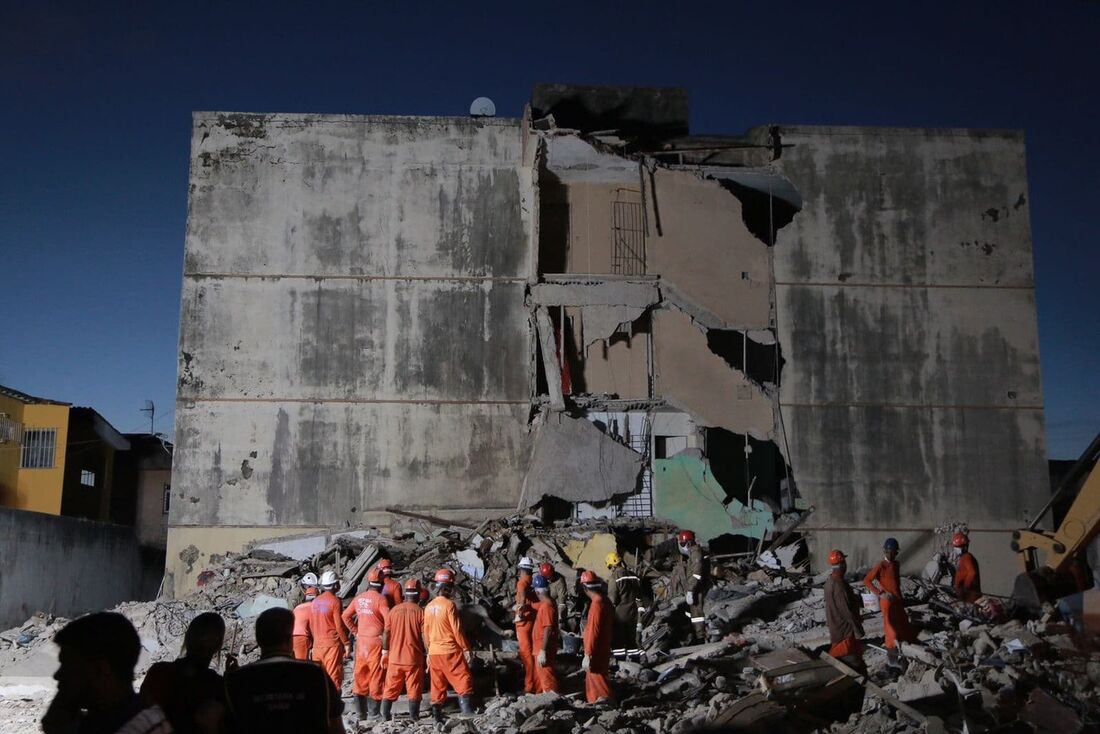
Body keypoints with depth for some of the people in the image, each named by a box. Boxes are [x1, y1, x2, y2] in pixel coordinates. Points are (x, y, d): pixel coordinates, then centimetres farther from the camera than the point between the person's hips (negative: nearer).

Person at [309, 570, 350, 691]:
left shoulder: (315, 602, 8)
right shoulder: (335, 601, -11)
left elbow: (311, 625, 13)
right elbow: (339, 626, -12)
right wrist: (346, 643, -5)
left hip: (317, 643, 6)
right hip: (332, 644, -6)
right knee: (334, 675, -2)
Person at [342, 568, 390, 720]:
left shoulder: (359, 599, 6)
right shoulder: (381, 599, -12)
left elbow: (346, 616, 15)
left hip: (361, 641, 6)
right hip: (376, 641, -6)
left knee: (360, 675, 12)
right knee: (376, 676, 0)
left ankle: (361, 712, 18)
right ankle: (373, 713, 2)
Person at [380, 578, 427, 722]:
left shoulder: (394, 610, 0)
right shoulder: (420, 611, -9)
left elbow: (386, 633, 3)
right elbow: (424, 635, -9)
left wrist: (385, 651, 14)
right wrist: (427, 654, 0)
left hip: (395, 657, 3)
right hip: (414, 657, -3)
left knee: (391, 688, 13)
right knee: (414, 689, 6)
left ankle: (385, 715, 15)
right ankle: (414, 717, 6)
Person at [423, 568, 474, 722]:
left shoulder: (429, 606, 6)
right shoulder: (449, 605, -13)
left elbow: (426, 632, 12)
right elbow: (456, 630, -13)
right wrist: (466, 649, -6)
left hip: (434, 652, 6)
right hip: (450, 651, -6)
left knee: (438, 685, 11)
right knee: (463, 680, -3)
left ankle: (437, 718, 12)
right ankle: (465, 707, -17)